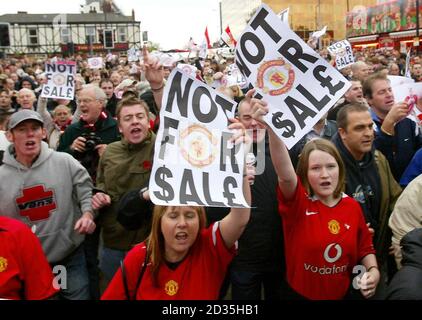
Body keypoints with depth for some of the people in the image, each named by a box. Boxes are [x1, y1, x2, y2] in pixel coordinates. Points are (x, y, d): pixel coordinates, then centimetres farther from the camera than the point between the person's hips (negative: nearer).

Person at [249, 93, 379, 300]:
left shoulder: (352, 206, -6)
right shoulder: (297, 203, -17)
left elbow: (365, 248, 8)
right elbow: (285, 174, -38)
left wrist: (373, 270, -12)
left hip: (343, 295, 3)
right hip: (300, 294, -3)